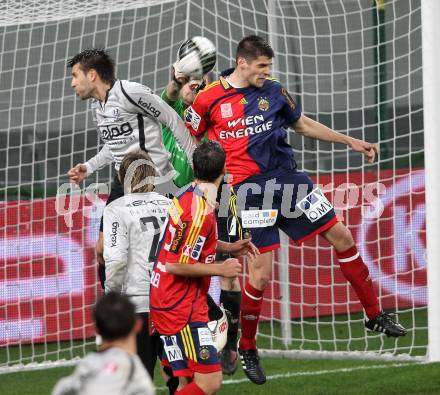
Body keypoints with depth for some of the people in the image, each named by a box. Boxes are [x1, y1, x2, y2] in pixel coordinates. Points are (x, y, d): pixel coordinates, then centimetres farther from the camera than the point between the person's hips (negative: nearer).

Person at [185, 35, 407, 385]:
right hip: (248, 187, -5)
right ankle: (247, 349, 12)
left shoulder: (273, 92, 8)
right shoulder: (209, 100, -4)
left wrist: (352, 142, 19)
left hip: (285, 176, 5)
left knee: (341, 236, 4)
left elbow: (304, 125, 21)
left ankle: (375, 316, 18)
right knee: (261, 273, -9)